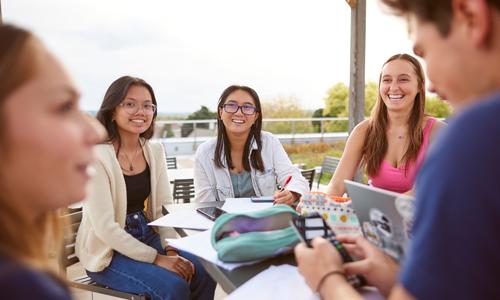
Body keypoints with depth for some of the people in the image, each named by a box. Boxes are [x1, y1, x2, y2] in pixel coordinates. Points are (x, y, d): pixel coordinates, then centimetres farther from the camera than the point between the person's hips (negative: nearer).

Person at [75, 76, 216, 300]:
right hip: (107, 251, -6)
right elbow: (105, 227, -21)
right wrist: (156, 258, -21)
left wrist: (171, 249, -12)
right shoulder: (97, 156, -19)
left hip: (146, 236, 6)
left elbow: (164, 207, 2)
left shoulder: (154, 151, 1)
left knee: (203, 272, -12)